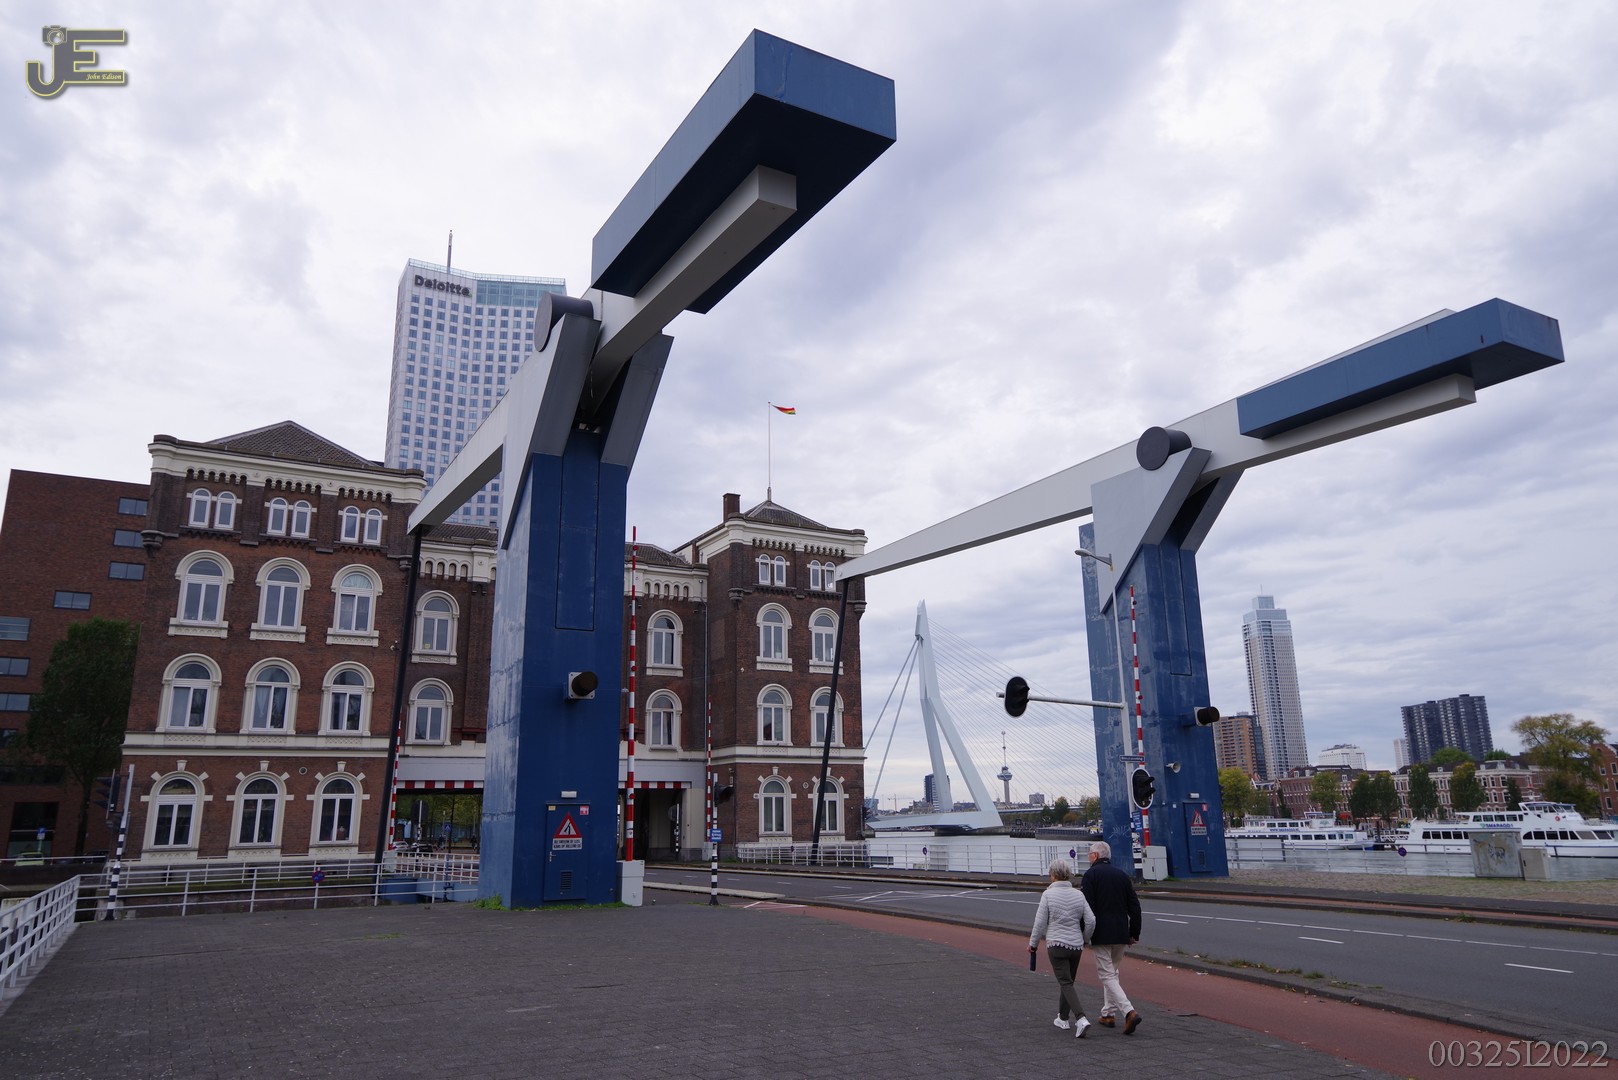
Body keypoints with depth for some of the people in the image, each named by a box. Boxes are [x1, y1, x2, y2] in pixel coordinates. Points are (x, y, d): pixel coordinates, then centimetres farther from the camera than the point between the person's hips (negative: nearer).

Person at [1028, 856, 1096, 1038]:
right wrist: (1085, 939, 18)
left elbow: (1040, 922, -8)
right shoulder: (1078, 894, 2)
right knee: (1067, 980, 20)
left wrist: (1033, 943, 5)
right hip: (1076, 945, 5)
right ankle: (1062, 1018, 29)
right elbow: (1091, 921, 1)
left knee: (1066, 983, -4)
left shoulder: (1048, 894, -10)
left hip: (1056, 944, -5)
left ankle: (1081, 1018, -20)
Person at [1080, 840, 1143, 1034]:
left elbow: (1086, 907, -13)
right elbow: (1135, 907, 11)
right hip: (1121, 934, 6)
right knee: (1112, 972, 20)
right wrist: (1134, 933, 16)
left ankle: (1129, 1012, -20)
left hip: (1101, 934, -6)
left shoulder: (1091, 875, -7)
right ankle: (1109, 1014, 23)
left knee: (1107, 975, -5)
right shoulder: (1122, 875, 11)